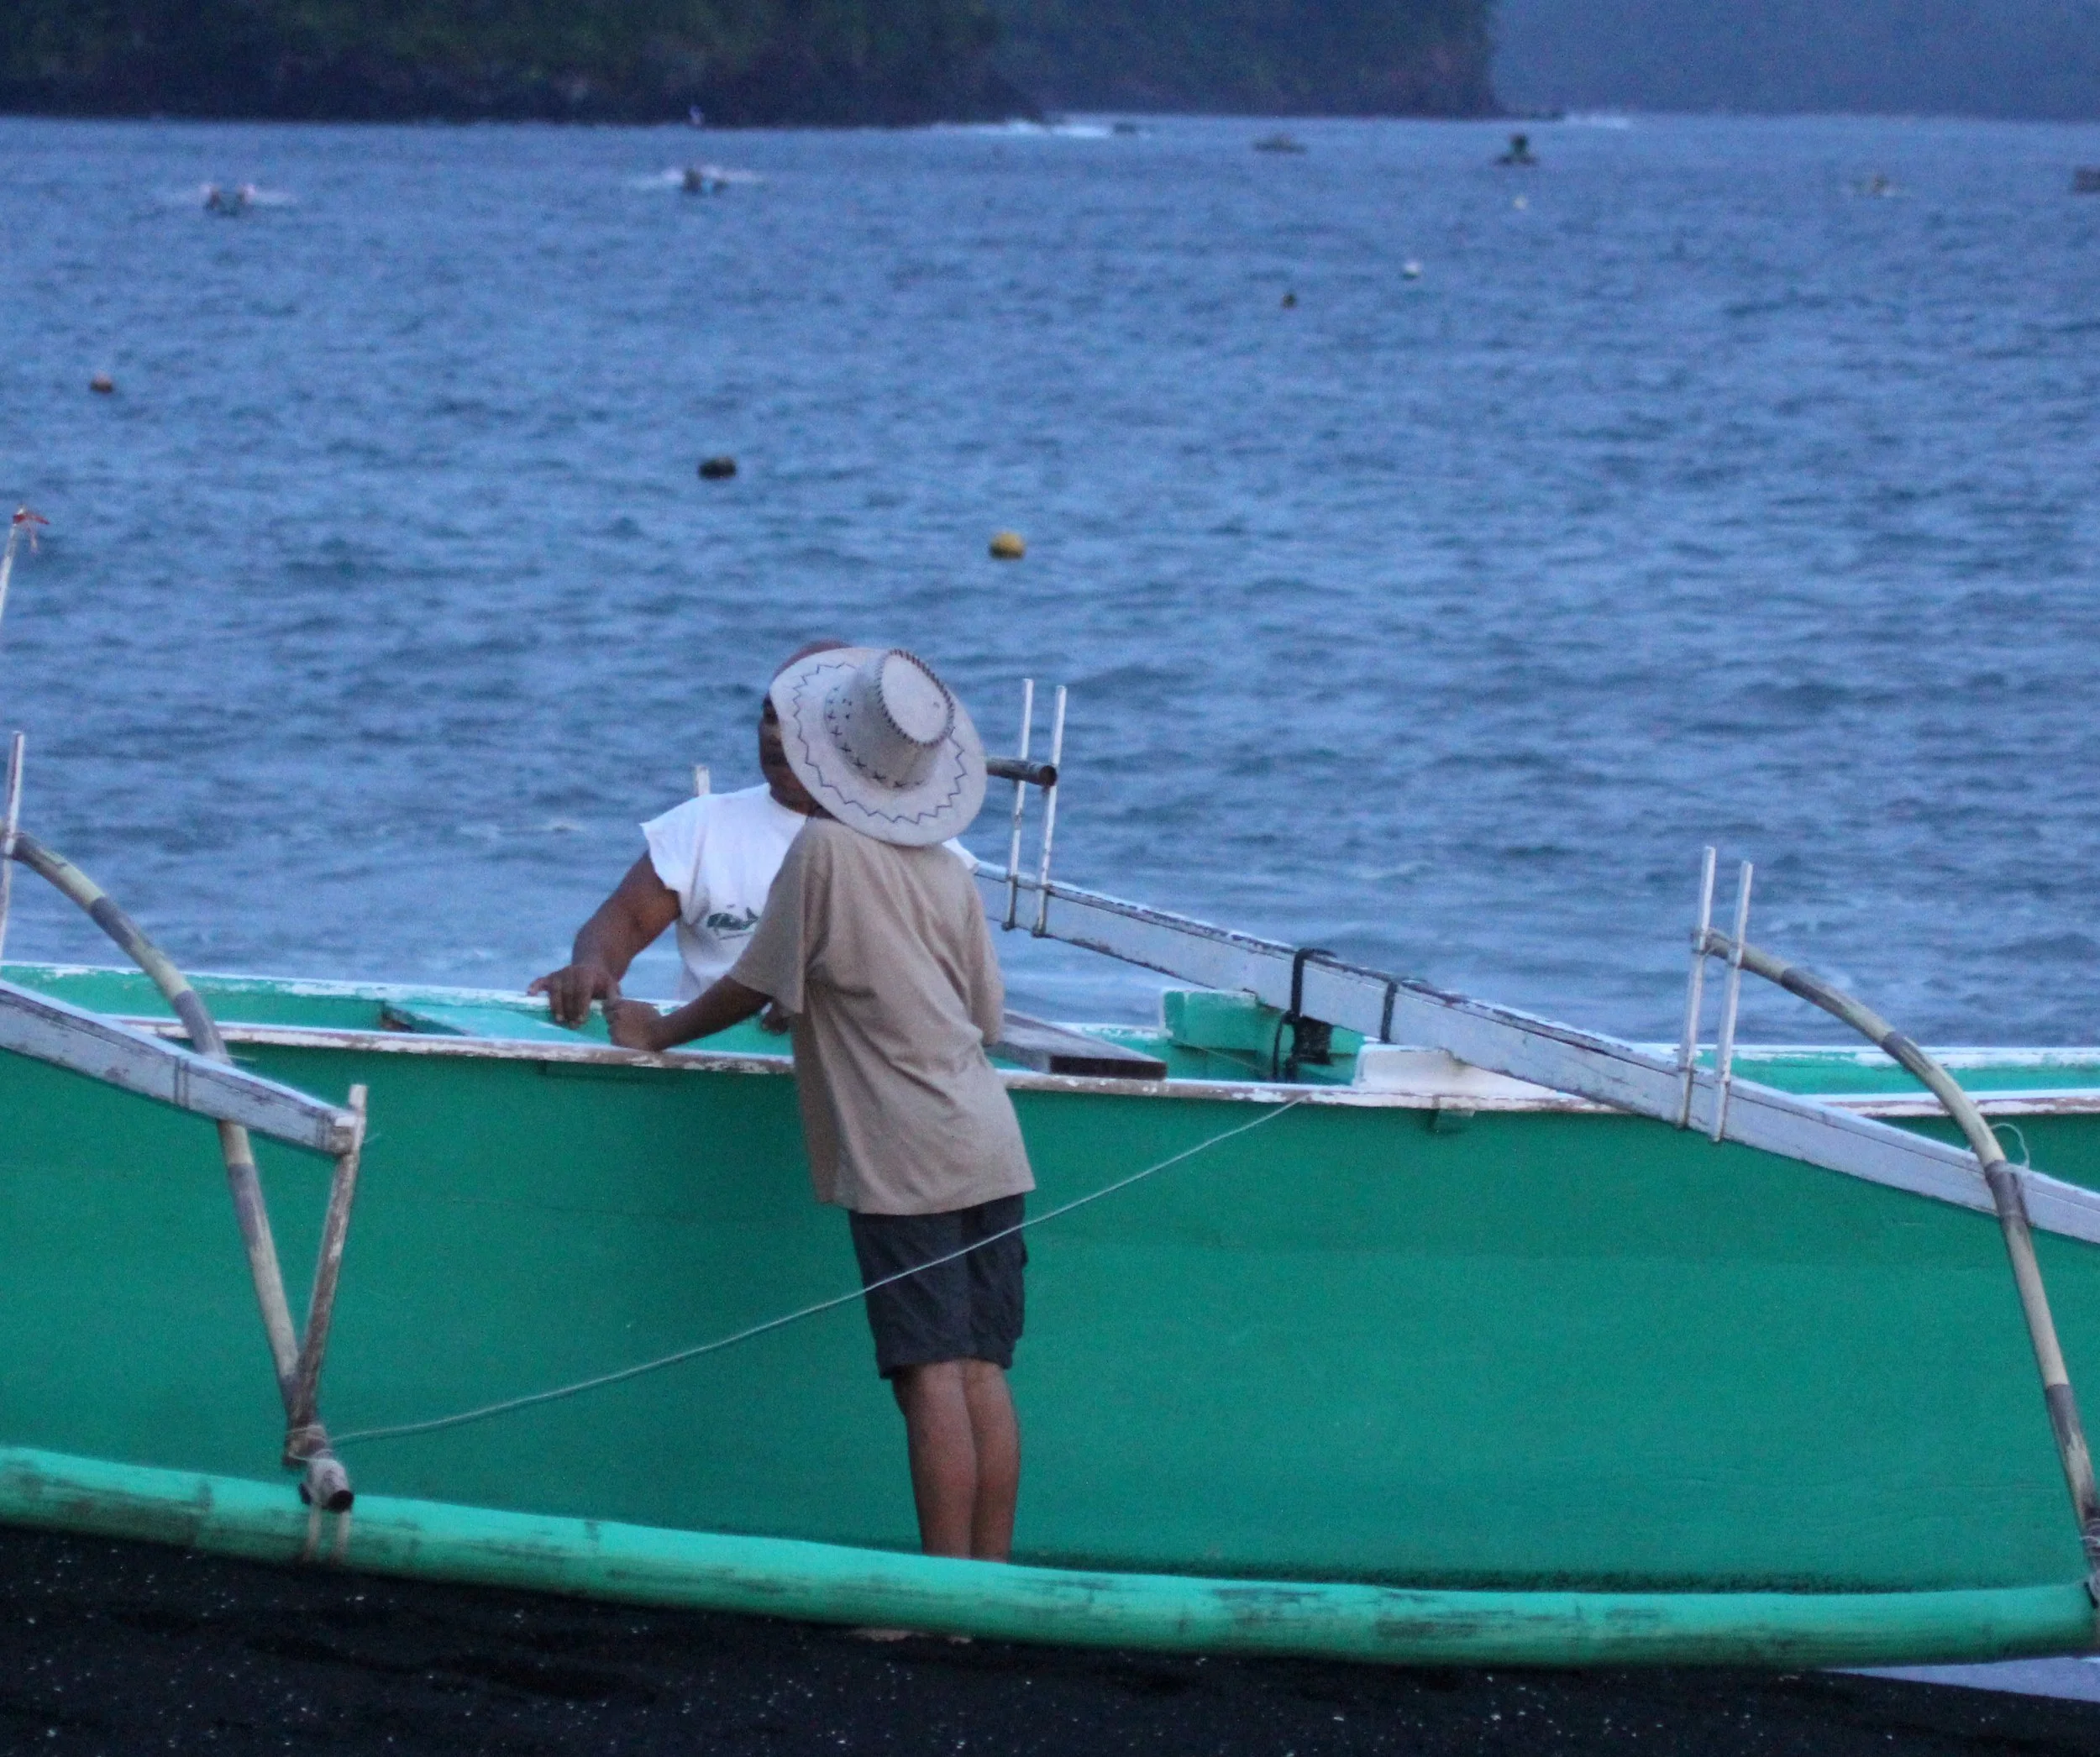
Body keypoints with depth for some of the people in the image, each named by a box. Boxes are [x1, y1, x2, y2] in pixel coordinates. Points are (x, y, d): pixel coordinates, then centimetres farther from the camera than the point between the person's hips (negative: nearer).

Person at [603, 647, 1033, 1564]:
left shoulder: (823, 849, -6)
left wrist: (660, 1032, 19)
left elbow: (755, 986, 1)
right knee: (982, 1370, 5)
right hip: (989, 1148, 7)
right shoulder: (948, 869, 12)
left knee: (932, 1374, -10)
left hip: (903, 1159, -6)